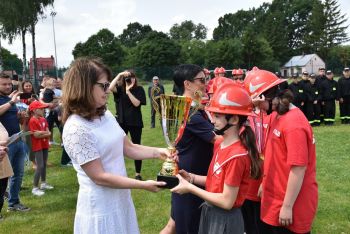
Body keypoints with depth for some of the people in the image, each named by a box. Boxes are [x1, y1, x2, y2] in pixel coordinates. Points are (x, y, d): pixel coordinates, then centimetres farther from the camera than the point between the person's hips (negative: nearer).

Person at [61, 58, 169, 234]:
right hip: (100, 207, -8)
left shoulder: (106, 115, 2)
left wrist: (157, 152, -8)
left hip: (121, 198, 8)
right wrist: (143, 185, -19)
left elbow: (128, 147, 8)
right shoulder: (75, 128, -23)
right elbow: (99, 177, -22)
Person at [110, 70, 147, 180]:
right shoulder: (120, 88, 1)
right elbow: (110, 87, -20)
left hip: (135, 122, -1)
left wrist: (128, 91, -18)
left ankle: (138, 174, 17)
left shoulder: (139, 89, -2)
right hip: (121, 121, 1)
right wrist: (119, 75, -17)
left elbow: (136, 103, -15)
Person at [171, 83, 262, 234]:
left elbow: (227, 202, -23)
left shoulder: (236, 156, -26)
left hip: (225, 219, -8)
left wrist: (190, 188, -19)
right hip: (210, 212, 8)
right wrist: (191, 177, -6)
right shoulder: (219, 144, 0)